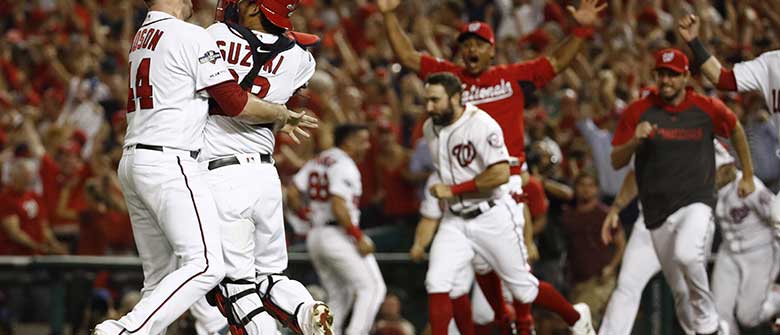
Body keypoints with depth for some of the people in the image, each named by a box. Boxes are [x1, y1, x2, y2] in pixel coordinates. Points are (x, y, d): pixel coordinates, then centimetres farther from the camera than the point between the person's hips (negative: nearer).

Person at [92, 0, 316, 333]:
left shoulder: (141, 37, 18)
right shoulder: (191, 37, -8)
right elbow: (236, 104, -9)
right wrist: (284, 115, 9)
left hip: (132, 163, 9)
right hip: (169, 164, -9)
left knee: (161, 277, 11)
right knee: (205, 266, -13)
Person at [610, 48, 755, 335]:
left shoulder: (707, 109, 0)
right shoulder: (638, 112, 0)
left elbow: (736, 130, 20)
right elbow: (616, 162, 2)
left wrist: (748, 176, 22)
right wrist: (634, 141, -18)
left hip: (697, 203, -2)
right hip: (658, 211, 3)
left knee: (686, 256, -32)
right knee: (680, 291, 6)